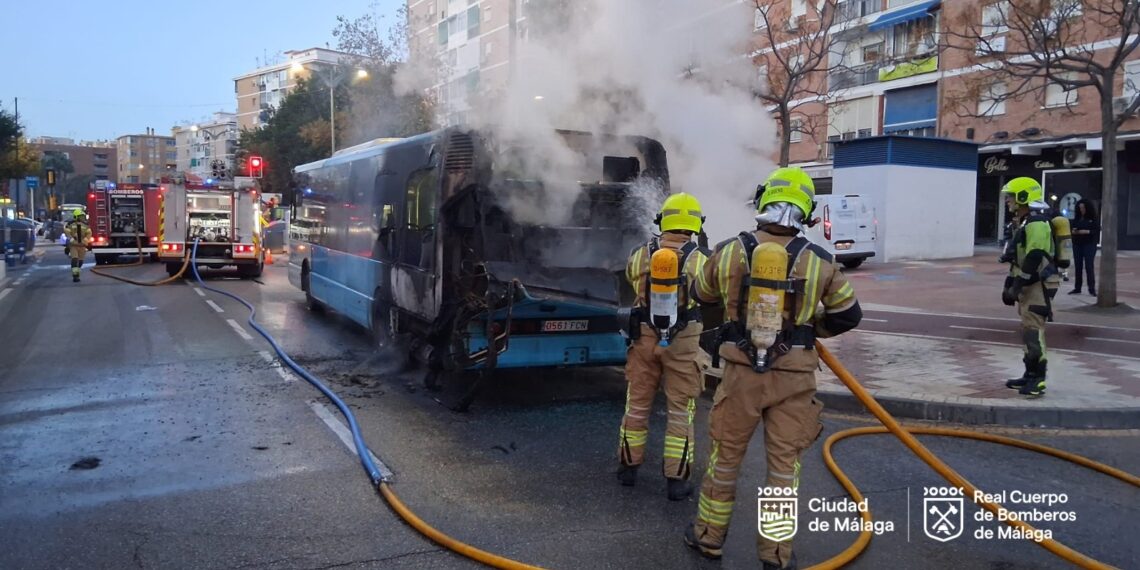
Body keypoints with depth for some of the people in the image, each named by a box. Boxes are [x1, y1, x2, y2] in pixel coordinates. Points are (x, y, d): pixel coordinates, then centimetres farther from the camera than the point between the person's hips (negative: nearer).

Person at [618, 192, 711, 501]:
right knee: (680, 411, 7)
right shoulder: (702, 258, -10)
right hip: (683, 342, -2)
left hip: (644, 338, 2)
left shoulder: (639, 255, -3)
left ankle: (629, 466, 28)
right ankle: (676, 479, 11)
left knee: (637, 404, 16)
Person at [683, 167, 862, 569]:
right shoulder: (819, 261, -7)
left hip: (741, 373, 0)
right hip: (793, 377, 0)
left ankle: (709, 535, 28)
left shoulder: (729, 252, -6)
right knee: (783, 462, 11)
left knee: (725, 455, 15)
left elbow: (702, 294, 12)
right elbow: (849, 315, 4)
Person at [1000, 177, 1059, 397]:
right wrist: (1010, 285, 20)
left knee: (1033, 331, -11)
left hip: (1039, 286, -11)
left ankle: (1038, 379, -8)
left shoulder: (1037, 224, -16)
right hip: (1029, 285, 11)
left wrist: (1015, 288, -21)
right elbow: (1018, 259, 22)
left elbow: (1033, 260, -23)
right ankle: (1030, 375, 21)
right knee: (1028, 330, 13)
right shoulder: (1025, 223, 18)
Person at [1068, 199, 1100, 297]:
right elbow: (1072, 228, 18)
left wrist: (1087, 231, -20)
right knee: (1078, 266, 4)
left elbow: (1097, 230, -7)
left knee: (1089, 266, -8)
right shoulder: (1077, 218, 12)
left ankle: (1092, 289, -6)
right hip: (1077, 244, 4)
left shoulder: (1094, 218, -1)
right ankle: (1077, 288, 9)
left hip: (1089, 244, -4)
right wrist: (1073, 231, -4)